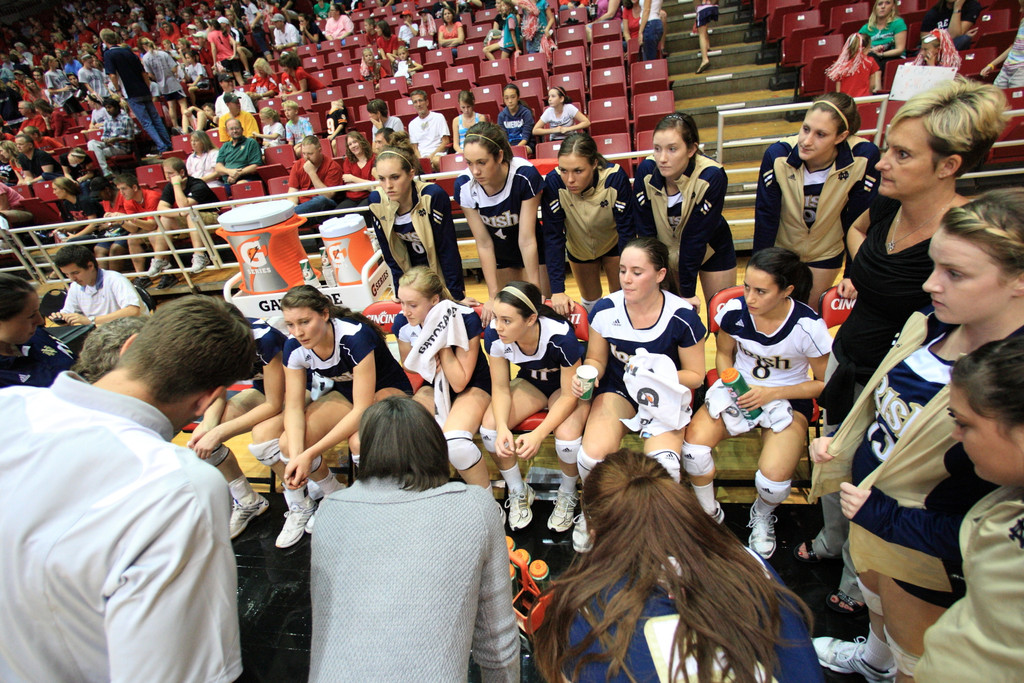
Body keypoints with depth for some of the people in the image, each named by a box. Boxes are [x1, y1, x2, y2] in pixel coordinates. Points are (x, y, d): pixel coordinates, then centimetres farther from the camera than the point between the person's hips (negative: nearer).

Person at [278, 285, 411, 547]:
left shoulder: (355, 337, -33)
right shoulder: (294, 347, -15)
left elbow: (362, 409, -33)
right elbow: (294, 407, -12)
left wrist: (311, 453, -35)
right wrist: (296, 455, -30)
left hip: (388, 389, -6)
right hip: (345, 392, 6)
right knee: (288, 444, -17)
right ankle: (334, 495, 11)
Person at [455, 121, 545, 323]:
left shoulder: (525, 176, -31)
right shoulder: (464, 186, -24)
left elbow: (526, 240, -26)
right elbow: (484, 243, -17)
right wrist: (493, 296, -16)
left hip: (532, 254, -2)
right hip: (499, 257, 2)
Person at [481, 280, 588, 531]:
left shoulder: (561, 336, -35)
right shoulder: (494, 335, -24)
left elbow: (569, 396, -24)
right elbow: (500, 388, -13)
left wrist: (538, 434, -36)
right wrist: (502, 428, -32)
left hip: (567, 386, -4)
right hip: (530, 383, 4)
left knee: (567, 439, -32)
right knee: (489, 428, -21)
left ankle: (567, 494, 4)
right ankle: (518, 492, 7)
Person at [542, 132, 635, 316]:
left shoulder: (615, 178, -34)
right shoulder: (553, 182, -31)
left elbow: (627, 230, -28)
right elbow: (553, 237, -28)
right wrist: (557, 290, -34)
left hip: (613, 243, -1)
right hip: (579, 247, 1)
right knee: (590, 300, 16)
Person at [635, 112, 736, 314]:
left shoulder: (712, 177, -30)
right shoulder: (646, 171, -23)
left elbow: (695, 237, -26)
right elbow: (645, 230, -17)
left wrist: (688, 291, -22)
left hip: (710, 249, -1)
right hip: (665, 249, 2)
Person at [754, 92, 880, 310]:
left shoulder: (863, 157, -27)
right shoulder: (778, 155, -27)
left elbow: (858, 220, -16)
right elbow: (765, 216, -19)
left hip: (826, 254, 1)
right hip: (781, 247, 0)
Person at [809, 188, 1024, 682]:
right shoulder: (929, 326, -11)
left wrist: (885, 517, -26)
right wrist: (840, 441, -5)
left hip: (928, 556, -7)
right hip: (869, 514, 7)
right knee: (873, 596, 36)